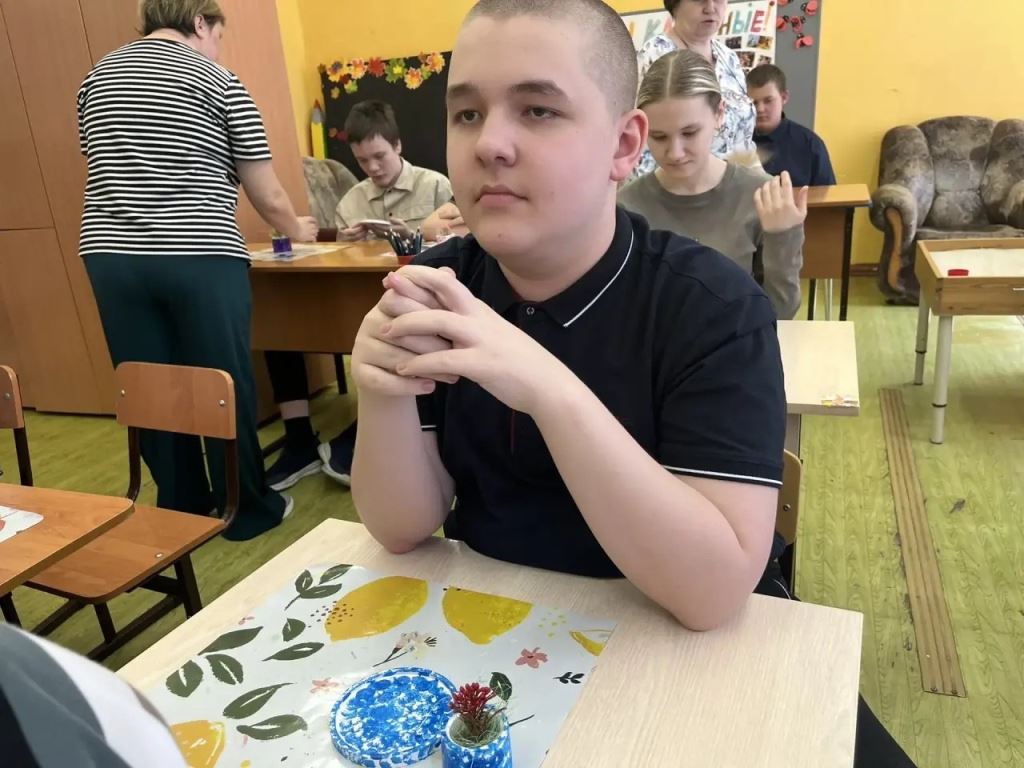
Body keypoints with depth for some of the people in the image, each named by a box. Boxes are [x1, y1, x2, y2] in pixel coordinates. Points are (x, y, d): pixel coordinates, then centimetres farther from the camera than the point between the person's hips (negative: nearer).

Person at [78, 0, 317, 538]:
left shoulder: (96, 78, 16)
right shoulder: (218, 81, 1)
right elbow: (267, 197, 2)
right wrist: (297, 229, 22)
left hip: (113, 257, 5)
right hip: (200, 258, -5)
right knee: (225, 387, 7)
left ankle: (181, 508, 27)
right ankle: (249, 509, 20)